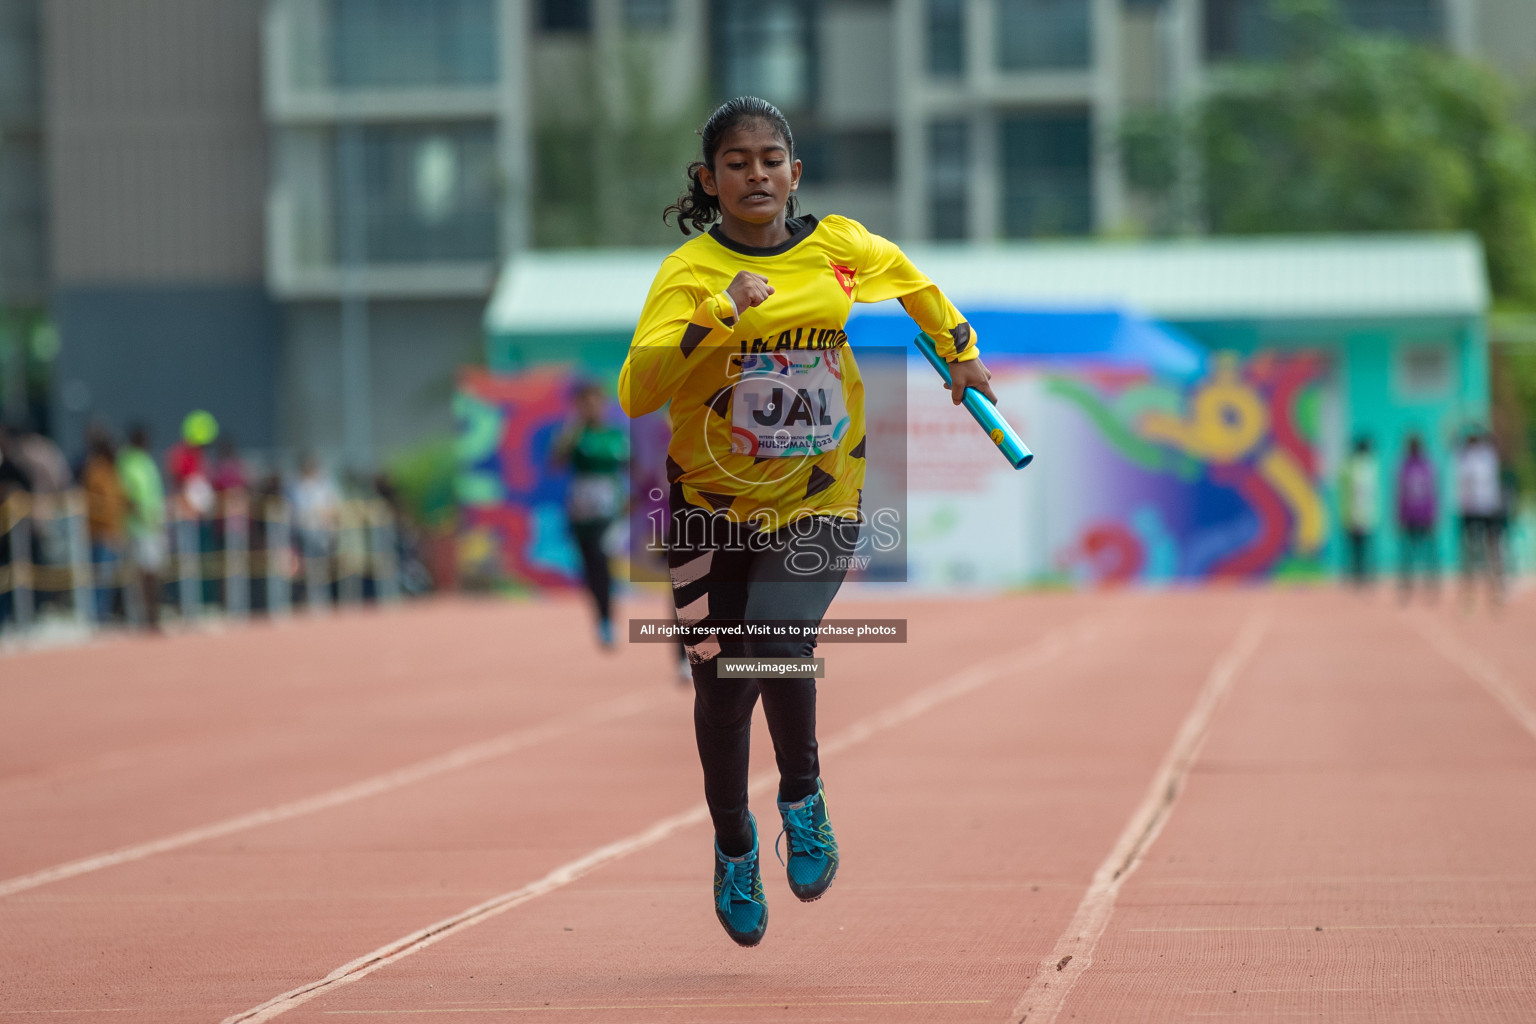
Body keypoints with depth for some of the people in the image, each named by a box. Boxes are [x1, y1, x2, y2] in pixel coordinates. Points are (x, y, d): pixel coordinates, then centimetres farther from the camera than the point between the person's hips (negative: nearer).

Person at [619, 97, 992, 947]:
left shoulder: (842, 249, -4)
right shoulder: (689, 271, -13)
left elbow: (913, 283, 20)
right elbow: (636, 393, -27)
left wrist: (961, 353, 27)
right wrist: (719, 317, -35)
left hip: (817, 503, 0)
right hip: (711, 506, 0)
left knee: (778, 645, -25)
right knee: (721, 685, 4)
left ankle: (802, 796, 4)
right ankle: (733, 849, 32)